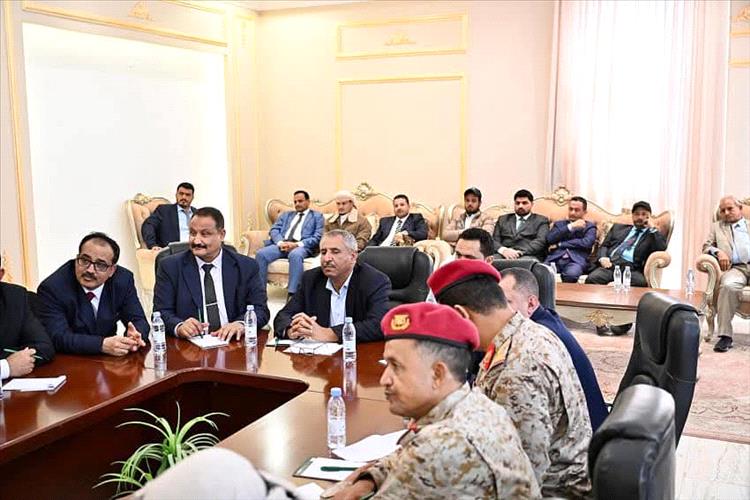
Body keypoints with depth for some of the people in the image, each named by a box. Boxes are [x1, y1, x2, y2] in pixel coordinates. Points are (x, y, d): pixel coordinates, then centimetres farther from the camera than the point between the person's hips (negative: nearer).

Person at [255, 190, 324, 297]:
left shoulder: (317, 216, 15)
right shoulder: (286, 215, 29)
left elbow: (317, 237, 0)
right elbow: (274, 230, 15)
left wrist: (297, 244, -14)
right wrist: (280, 242, -9)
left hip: (302, 246, -4)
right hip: (282, 244, 4)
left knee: (295, 255, -40)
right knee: (261, 254, -24)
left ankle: (292, 294, -41)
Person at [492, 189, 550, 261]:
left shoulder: (541, 221, 16)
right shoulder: (503, 219, 24)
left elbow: (540, 241, 0)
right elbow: (494, 240, 13)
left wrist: (520, 252, -15)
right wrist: (503, 250, -10)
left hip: (528, 256, -2)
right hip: (504, 255, 2)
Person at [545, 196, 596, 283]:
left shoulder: (590, 226, 17)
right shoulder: (559, 224, 24)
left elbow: (587, 243, -4)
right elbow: (550, 239, 4)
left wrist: (560, 245, -2)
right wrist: (570, 226, -2)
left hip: (576, 260, -2)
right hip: (555, 259, 2)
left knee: (571, 274, -38)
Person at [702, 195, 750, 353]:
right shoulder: (717, 227, 27)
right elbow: (706, 246, 18)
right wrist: (718, 251, -5)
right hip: (735, 268, -1)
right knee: (728, 285, -36)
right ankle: (725, 336, -34)